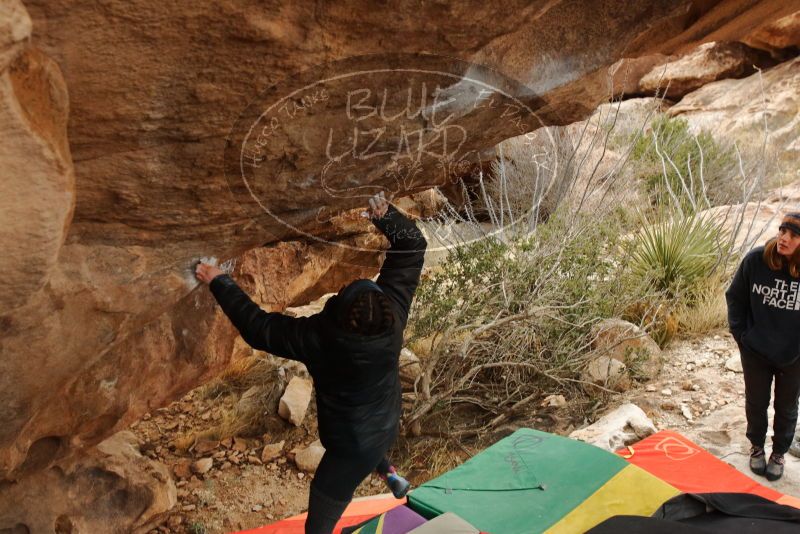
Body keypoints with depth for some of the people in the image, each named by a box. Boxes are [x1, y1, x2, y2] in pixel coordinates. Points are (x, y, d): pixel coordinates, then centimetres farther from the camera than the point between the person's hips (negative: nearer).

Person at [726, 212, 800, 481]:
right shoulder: (756, 259, -17)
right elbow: (735, 297, -3)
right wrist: (741, 334, -4)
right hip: (756, 351, 0)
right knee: (756, 402, 19)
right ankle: (757, 446, 42)